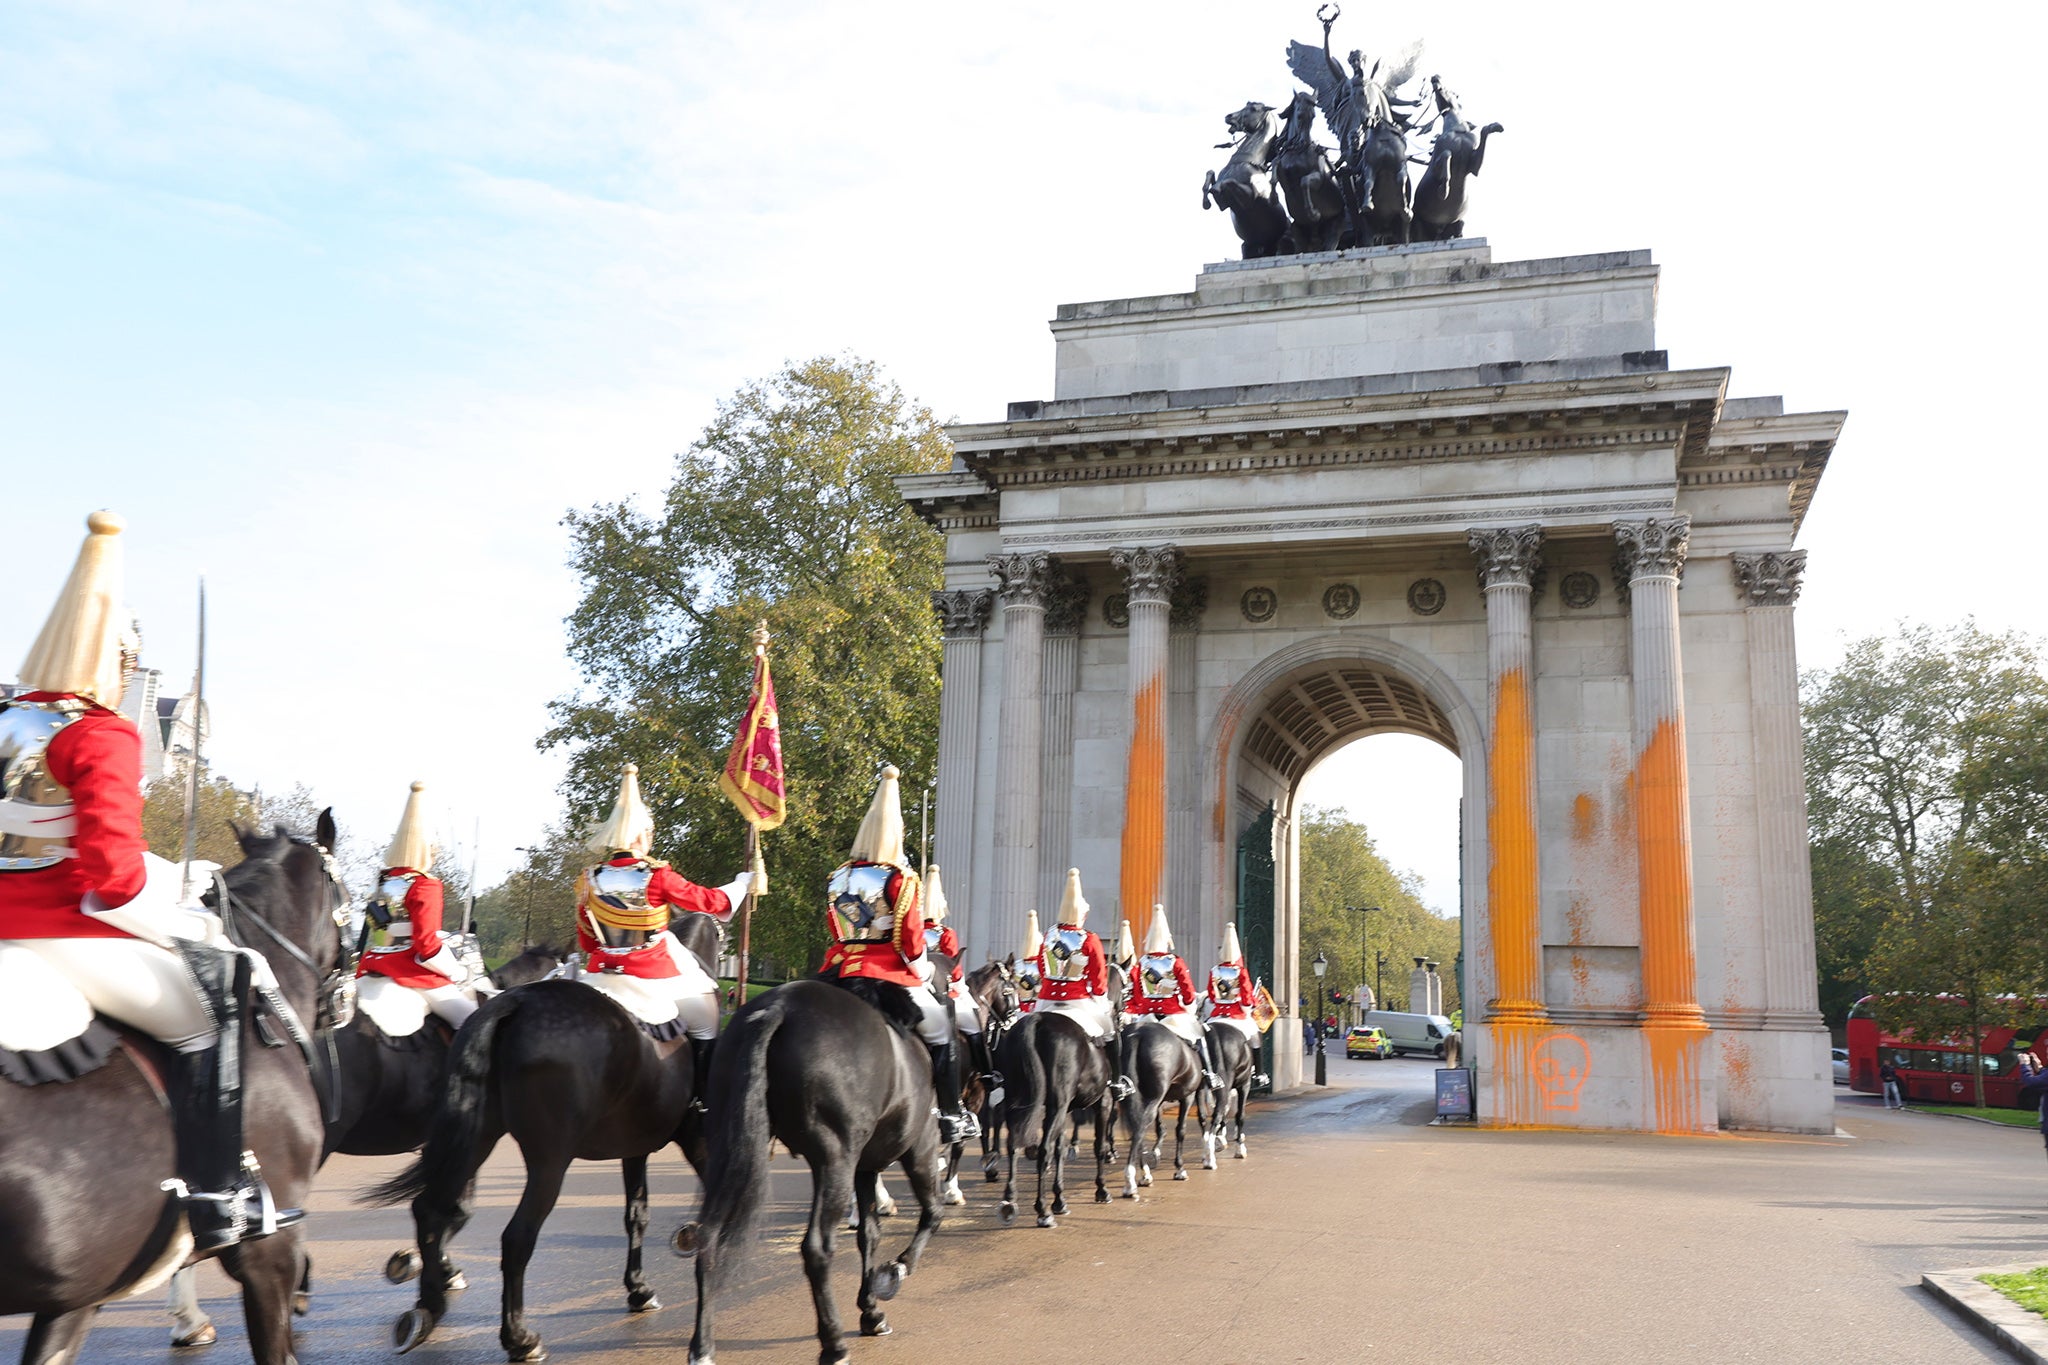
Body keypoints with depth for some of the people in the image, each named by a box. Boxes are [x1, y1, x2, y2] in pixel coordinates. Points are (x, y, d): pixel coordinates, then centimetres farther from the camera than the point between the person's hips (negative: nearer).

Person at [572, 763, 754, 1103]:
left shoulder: (590, 881, -4)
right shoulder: (657, 877, -16)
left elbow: (585, 942, 7)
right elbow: (711, 901, -5)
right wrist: (744, 883, 12)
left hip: (605, 972, 4)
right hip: (655, 973, -4)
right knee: (705, 1025, 13)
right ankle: (702, 1097, 12)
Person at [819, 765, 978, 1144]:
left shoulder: (839, 877, 7)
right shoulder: (900, 879, -10)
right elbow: (910, 938, -10)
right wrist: (922, 971, 5)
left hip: (838, 971, 5)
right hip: (889, 978, -5)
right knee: (941, 1031, 11)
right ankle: (951, 1116, 12)